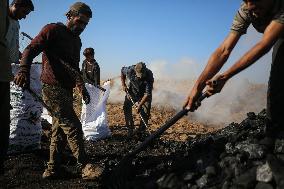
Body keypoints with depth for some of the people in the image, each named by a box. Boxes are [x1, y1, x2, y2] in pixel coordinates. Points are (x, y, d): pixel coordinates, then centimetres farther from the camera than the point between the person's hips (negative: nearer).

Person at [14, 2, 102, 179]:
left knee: (59, 130, 10)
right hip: (53, 88, -9)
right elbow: (31, 49, -15)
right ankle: (85, 167, -6)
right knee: (73, 127, -12)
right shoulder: (53, 30, -4)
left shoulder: (77, 41, 21)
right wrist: (24, 70, -32)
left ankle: (52, 169, 19)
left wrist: (82, 87, 22)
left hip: (67, 90, 9)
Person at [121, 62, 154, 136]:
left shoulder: (149, 75, -34)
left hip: (144, 95, -2)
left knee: (145, 112, -12)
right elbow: (122, 70, -2)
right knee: (126, 107, -9)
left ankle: (141, 130, 4)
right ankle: (130, 129, 4)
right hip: (132, 92, 2)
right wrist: (123, 85, -7)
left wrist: (140, 105, -35)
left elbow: (147, 93, -32)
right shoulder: (130, 70, -29)